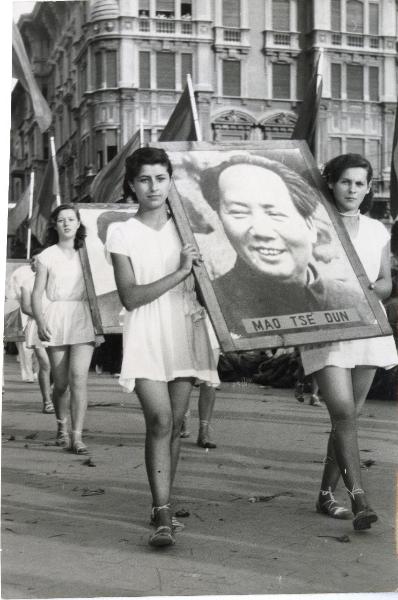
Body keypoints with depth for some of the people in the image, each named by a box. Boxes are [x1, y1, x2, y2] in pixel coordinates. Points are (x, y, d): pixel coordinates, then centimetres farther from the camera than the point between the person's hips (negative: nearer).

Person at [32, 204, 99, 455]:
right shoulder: (47, 256, 5)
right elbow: (37, 293, 3)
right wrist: (40, 321, -12)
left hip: (83, 320, 0)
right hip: (56, 319, 0)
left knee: (79, 377, -13)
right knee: (61, 383, 6)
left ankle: (77, 436, -11)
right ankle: (62, 427, 30)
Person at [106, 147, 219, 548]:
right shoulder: (123, 234, 0)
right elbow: (130, 297, -10)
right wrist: (179, 271, -16)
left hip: (184, 332, 3)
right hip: (146, 337, -3)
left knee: (175, 424, 6)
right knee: (159, 421, -15)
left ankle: (162, 506, 18)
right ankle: (163, 517, -15)